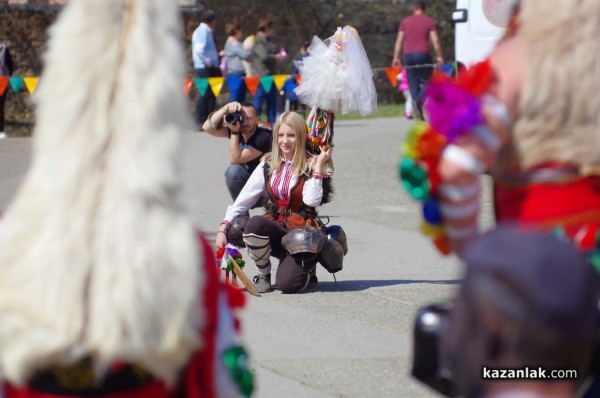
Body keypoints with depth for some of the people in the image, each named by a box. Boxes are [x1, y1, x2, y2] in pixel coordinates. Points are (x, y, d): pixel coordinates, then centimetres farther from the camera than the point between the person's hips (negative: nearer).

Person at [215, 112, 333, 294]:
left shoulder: (311, 166, -4)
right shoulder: (268, 165, 6)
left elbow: (312, 200, -22)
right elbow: (244, 199, 3)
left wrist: (319, 165, -19)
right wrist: (223, 228, -8)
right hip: (276, 229, 3)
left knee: (287, 284, -24)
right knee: (254, 224, -33)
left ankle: (307, 268, 14)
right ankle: (263, 274, -7)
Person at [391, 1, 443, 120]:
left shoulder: (405, 21, 11)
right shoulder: (429, 21, 5)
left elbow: (399, 41, 7)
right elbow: (435, 40, -3)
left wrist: (396, 58, 8)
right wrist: (439, 56, 0)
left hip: (408, 55, 3)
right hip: (423, 54, -2)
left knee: (413, 83, 4)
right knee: (427, 81, 4)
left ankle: (419, 114, -4)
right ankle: (419, 100, -26)